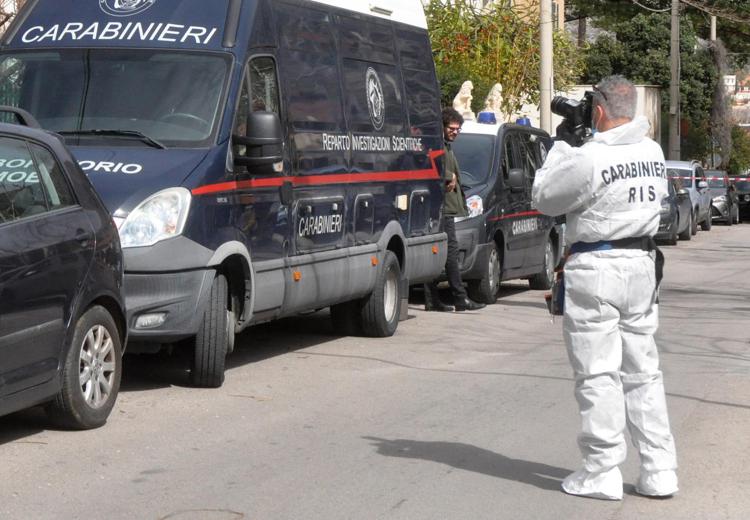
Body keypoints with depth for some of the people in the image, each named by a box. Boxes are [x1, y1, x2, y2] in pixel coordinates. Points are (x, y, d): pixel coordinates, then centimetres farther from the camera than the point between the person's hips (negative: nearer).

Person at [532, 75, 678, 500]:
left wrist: (560, 149, 8)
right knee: (643, 372, 12)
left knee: (599, 375, -1)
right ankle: (660, 472, 13)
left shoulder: (589, 159, -16)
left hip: (597, 269, -7)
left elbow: (544, 197, -5)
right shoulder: (653, 153, 5)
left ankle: (602, 473, 3)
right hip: (643, 265, 7)